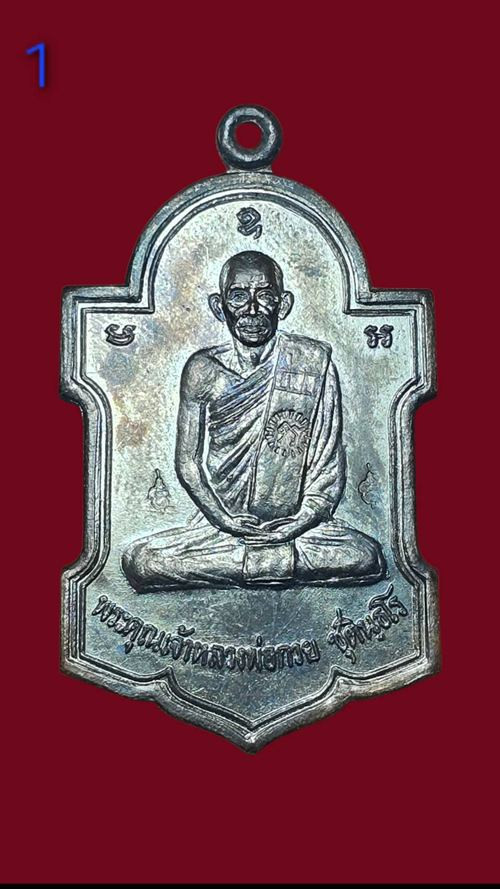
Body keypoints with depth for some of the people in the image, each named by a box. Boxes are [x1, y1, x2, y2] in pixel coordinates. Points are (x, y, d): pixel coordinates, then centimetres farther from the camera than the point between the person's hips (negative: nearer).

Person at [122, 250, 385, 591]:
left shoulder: (314, 363, -4)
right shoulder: (203, 371, -1)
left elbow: (329, 464, -3)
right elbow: (188, 462, 3)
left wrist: (297, 525, -15)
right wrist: (224, 520, -11)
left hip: (296, 523, -1)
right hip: (220, 522, 1)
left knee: (368, 558, -27)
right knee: (138, 561, -22)